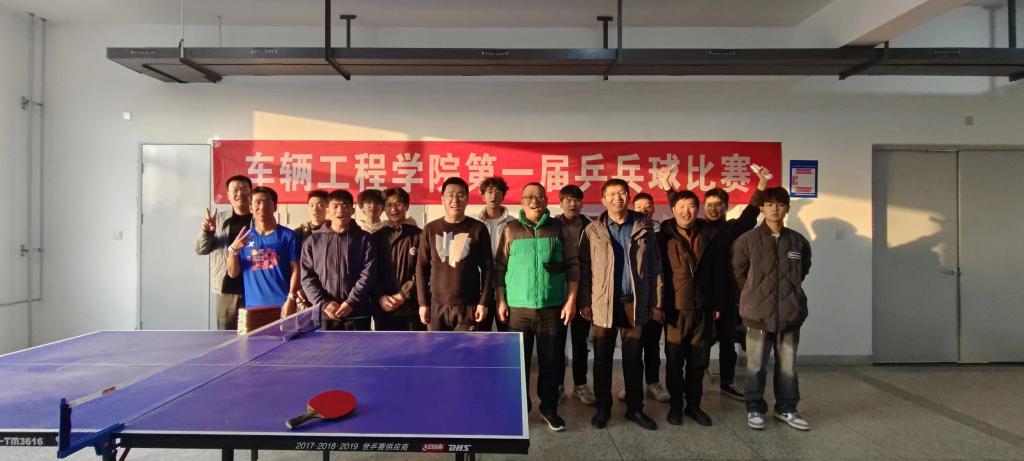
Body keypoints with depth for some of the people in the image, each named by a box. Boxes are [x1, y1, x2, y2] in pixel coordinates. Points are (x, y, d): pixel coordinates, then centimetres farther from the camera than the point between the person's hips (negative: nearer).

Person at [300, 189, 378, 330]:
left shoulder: (365, 239, 5)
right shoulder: (313, 240, 10)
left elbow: (368, 274, -4)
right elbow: (307, 276, 3)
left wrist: (351, 302, -15)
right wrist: (323, 303, -10)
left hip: (357, 312, -1)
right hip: (324, 313, 1)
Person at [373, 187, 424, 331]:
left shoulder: (418, 236, 1)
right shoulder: (376, 237, 10)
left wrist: (403, 295, -12)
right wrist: (380, 297, -9)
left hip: (412, 307, -2)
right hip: (383, 309, 2)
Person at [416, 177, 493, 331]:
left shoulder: (478, 229, 1)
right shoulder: (431, 229, 5)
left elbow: (487, 268, 1)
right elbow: (422, 268, 7)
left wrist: (483, 302, -4)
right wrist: (423, 303, 1)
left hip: (468, 306, -1)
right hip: (437, 305, 2)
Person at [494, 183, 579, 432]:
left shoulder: (559, 229, 3)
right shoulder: (510, 230, 4)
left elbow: (573, 266, 3)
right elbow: (499, 268, 4)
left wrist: (570, 300, -3)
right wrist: (501, 301, -1)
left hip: (552, 307, 0)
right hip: (518, 307, 0)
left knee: (551, 361, 8)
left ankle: (549, 408, 25)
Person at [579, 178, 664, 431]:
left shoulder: (644, 227, 2)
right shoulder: (593, 230, 1)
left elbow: (655, 267, 3)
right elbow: (585, 268, 0)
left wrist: (656, 303, 0)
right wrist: (585, 302, -5)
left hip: (635, 302, 1)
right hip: (603, 303, 0)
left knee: (633, 359, 11)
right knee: (602, 359, 9)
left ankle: (635, 408, 25)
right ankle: (602, 407, 24)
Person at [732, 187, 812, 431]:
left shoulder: (799, 242, 2)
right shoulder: (747, 240, -6)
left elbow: (803, 270, 19)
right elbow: (739, 273, 4)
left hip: (790, 314, 3)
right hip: (758, 314, -2)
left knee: (788, 366, 12)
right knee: (756, 366, 6)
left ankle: (786, 409, 29)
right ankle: (755, 409, 21)